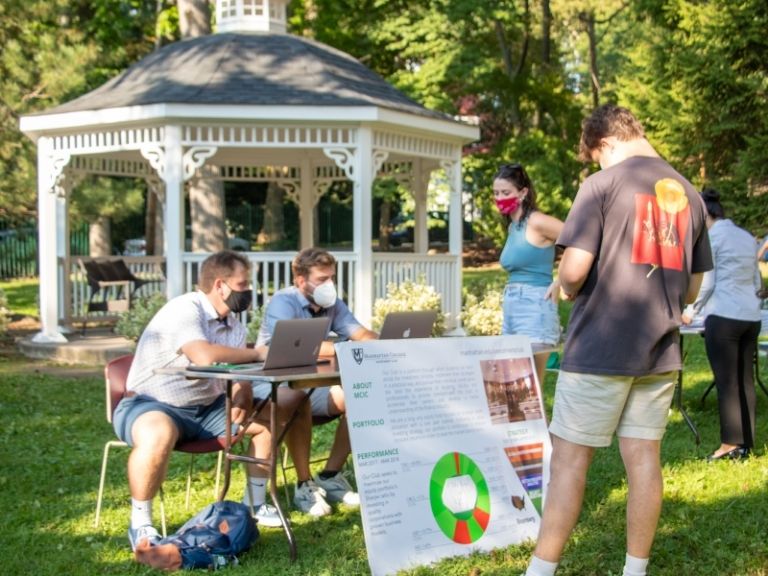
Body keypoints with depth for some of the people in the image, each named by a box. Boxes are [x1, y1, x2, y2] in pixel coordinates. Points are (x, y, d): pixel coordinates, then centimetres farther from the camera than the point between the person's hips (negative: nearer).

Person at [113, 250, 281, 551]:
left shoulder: (232, 321, 8)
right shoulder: (184, 310, -20)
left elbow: (238, 373, 4)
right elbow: (205, 356, -37)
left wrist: (241, 402, -19)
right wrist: (257, 354, -25)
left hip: (206, 407, 9)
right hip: (151, 405, -8)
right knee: (159, 435, -41)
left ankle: (255, 503, 15)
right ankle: (140, 525, -22)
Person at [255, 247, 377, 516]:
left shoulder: (333, 304, 4)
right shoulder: (283, 302, -18)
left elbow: (363, 335, -5)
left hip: (312, 383, 7)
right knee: (296, 398, -39)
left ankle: (330, 477, -2)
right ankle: (304, 484, -24)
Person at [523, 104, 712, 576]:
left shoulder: (602, 185, -9)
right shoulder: (690, 195, 11)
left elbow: (575, 269, -16)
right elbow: (692, 289, 14)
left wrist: (569, 290, 5)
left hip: (600, 347, -6)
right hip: (661, 349, 6)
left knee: (570, 458, 0)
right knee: (644, 457, 10)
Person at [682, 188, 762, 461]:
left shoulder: (710, 236, -5)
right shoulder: (747, 237, 15)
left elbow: (706, 283, -6)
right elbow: (758, 283, 19)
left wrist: (691, 311, 8)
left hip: (723, 317, -7)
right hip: (751, 316, 7)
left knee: (727, 382, -3)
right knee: (744, 380, 9)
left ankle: (730, 445, 0)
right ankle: (746, 443, 13)